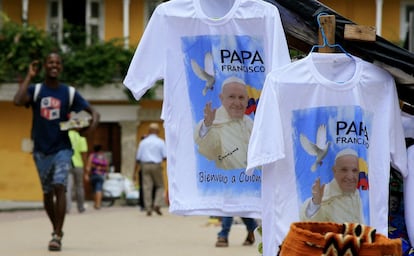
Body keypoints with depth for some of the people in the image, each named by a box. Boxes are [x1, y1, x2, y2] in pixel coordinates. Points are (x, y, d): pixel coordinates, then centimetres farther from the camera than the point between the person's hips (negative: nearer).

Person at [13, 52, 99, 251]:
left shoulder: (69, 93, 0)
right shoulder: (35, 90, -1)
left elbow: (93, 112, 1)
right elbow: (18, 101, -23)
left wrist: (92, 124, -22)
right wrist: (29, 76, -17)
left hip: (62, 149, -1)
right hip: (41, 150, 1)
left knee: (59, 187, -17)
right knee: (47, 193, 11)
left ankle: (57, 236, -18)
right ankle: (57, 230, 31)